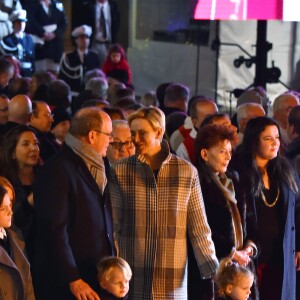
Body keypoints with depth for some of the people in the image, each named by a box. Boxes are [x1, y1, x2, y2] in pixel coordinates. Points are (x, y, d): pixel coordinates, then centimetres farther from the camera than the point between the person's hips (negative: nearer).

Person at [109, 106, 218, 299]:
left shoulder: (187, 172, 2)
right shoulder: (120, 171, 2)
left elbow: (199, 229, 4)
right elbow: (112, 226, 4)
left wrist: (214, 272, -5)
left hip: (173, 282, 0)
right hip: (131, 280, 0)